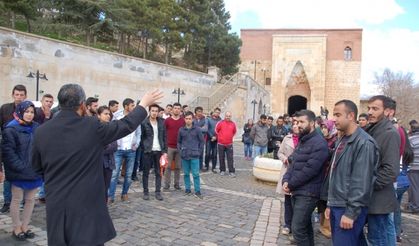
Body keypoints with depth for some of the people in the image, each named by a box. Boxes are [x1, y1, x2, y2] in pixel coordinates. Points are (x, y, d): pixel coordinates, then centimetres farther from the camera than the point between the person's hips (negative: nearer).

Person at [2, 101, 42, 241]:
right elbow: (8, 151, -13)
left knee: (30, 200, 11)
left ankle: (25, 226, 25)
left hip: (34, 171, 5)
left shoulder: (36, 127, 7)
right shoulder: (11, 129, -9)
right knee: (17, 200, 9)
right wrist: (20, 167, -17)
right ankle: (16, 228, 21)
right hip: (19, 172, -5)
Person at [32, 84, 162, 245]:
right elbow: (126, 125, 1)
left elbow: (36, 168, 11)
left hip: (55, 206, 4)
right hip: (86, 205, -4)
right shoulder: (92, 127, -13)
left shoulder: (41, 132, -3)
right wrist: (144, 104, 15)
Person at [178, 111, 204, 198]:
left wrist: (199, 151, -2)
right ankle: (187, 189, 22)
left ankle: (197, 191, 6)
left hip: (194, 156, -2)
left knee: (196, 174, -2)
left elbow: (202, 141, 3)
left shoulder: (197, 129, -2)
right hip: (184, 155, 3)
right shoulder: (181, 130, 4)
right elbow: (178, 141, 15)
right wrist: (180, 150, 4)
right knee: (186, 174, 10)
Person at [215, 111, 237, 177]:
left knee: (230, 158, -1)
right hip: (221, 144, -1)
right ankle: (222, 170, 20)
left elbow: (234, 132, 18)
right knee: (221, 158, 8)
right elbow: (216, 130, 6)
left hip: (229, 144, 1)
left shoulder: (233, 124, 1)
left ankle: (231, 171, 2)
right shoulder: (220, 123, -6)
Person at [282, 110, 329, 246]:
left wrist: (290, 184, -14)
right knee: (305, 226, 19)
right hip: (297, 191, 9)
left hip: (307, 193, -9)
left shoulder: (319, 143, -17)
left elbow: (309, 170, -22)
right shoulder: (302, 141, 14)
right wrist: (286, 180, -5)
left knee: (298, 229, -8)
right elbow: (293, 163, 12)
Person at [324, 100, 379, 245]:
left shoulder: (364, 143, -15)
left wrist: (351, 212, -19)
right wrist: (330, 204, 15)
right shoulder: (342, 141, 13)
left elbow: (361, 182, -20)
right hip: (336, 206, 8)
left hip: (349, 209, -8)